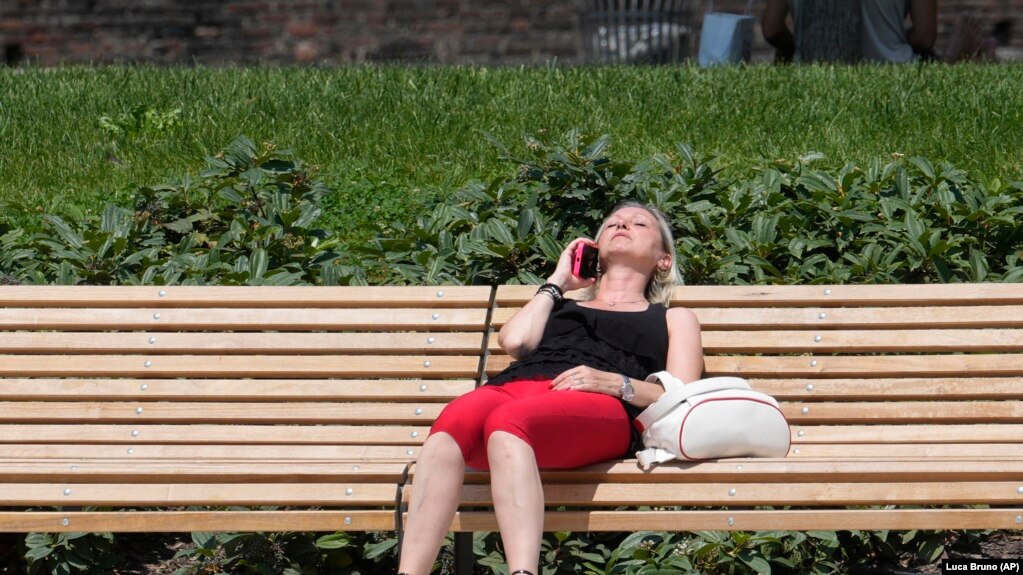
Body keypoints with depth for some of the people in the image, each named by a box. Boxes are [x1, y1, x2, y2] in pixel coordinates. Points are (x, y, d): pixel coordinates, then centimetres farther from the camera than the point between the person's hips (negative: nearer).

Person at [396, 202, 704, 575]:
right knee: (453, 421, -37)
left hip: (603, 408, -3)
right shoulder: (557, 306, 41)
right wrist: (557, 282, 32)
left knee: (508, 421, -40)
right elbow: (515, 340, 17)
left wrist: (615, 383, -5)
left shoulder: (674, 319, 34)